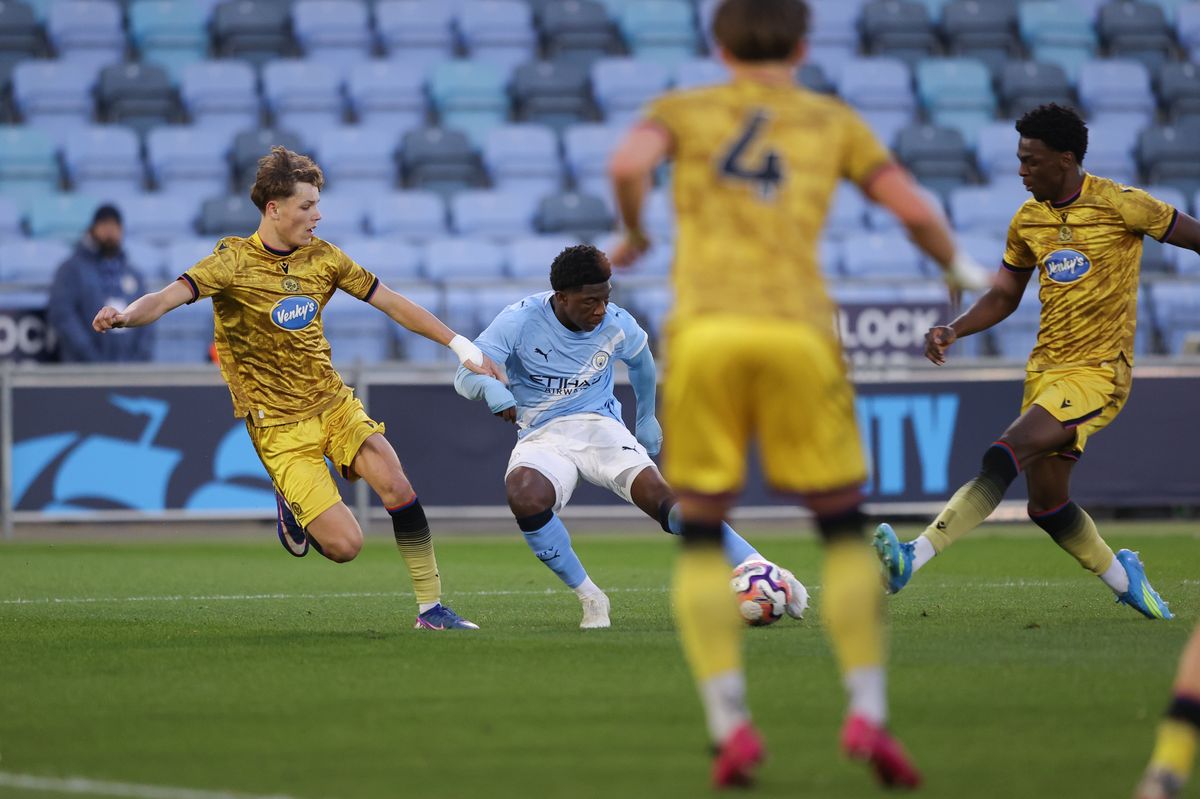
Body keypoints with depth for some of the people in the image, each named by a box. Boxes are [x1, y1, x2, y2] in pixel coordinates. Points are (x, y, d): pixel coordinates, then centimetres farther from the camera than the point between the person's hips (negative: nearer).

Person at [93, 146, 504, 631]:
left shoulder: (321, 257, 4)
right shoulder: (234, 261, -11)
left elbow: (392, 303, 12)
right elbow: (169, 297, -24)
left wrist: (462, 348, 11)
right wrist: (125, 316, -46)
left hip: (333, 403, 5)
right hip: (278, 423, -5)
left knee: (395, 485, -20)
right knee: (344, 545, -14)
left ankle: (430, 607, -6)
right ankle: (292, 507, 21)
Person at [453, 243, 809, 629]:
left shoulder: (617, 324, -4)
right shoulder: (520, 320, -12)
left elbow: (640, 361, 21)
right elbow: (466, 375, -16)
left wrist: (646, 417, 29)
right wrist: (491, 389, -38)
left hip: (599, 427, 1)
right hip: (541, 438, -1)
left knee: (662, 498, -24)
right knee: (524, 496, -35)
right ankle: (589, 598, -19)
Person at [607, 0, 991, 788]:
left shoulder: (684, 110, 15)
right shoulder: (832, 121, 18)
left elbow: (628, 165, -6)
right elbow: (915, 208, 10)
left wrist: (634, 233, 13)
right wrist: (962, 270, 30)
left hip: (705, 332, 0)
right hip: (797, 330, 0)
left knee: (701, 539, 10)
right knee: (845, 530, 12)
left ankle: (730, 724, -6)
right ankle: (868, 714, -4)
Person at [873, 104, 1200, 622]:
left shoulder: (1120, 206, -9)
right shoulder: (1028, 220, 9)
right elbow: (1004, 296, 19)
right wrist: (953, 331, 1)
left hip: (1098, 371, -7)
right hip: (1045, 369, 7)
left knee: (1005, 456, -24)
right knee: (1047, 505, 6)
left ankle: (912, 559, -34)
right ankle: (1123, 579, 31)